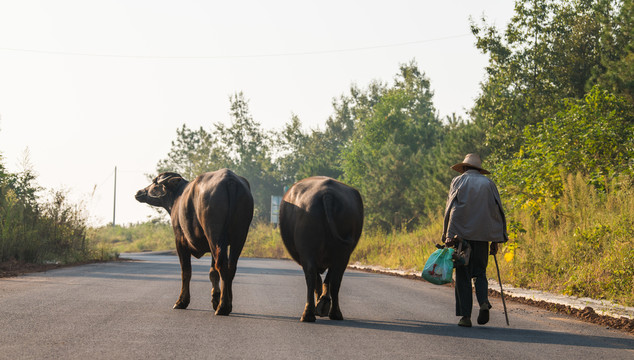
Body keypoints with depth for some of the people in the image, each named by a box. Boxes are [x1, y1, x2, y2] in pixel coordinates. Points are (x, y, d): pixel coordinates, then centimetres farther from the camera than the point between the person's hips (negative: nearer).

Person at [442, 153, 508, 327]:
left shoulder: (458, 181, 6)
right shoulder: (488, 183, 12)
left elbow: (450, 209, -3)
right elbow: (497, 211, 8)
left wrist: (448, 237, -5)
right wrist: (495, 241, 10)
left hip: (461, 233, -2)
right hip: (483, 235, 2)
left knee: (463, 275, 3)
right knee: (480, 272, 12)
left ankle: (465, 315, -2)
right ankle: (484, 302, -14)